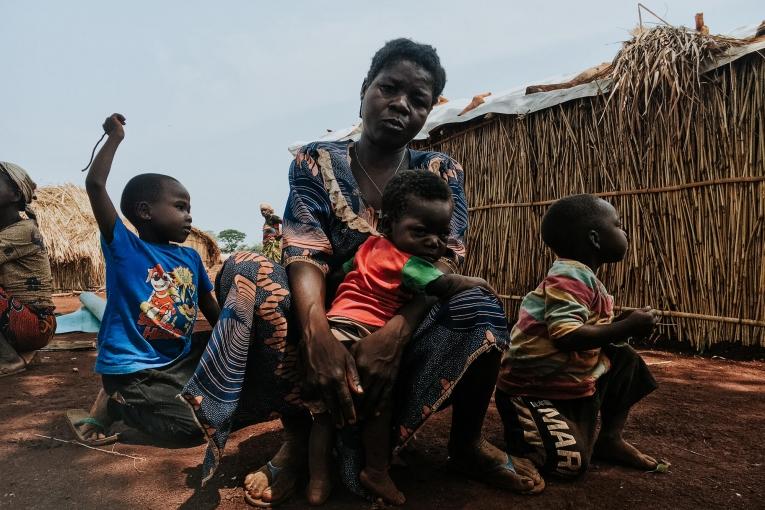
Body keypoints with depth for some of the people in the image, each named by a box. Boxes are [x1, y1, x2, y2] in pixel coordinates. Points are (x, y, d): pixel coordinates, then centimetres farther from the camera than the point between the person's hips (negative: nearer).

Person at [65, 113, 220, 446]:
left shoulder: (191, 257, 7)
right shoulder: (124, 246, -10)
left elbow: (212, 310, 13)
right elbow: (95, 185, -20)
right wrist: (115, 136, -10)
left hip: (180, 359, 7)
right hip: (132, 369, -7)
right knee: (191, 427, -18)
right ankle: (113, 405, 5)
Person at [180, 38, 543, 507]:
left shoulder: (442, 173, 2)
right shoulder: (317, 162, -1)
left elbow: (446, 260, -13)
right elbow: (306, 255, -15)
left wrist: (395, 333, -33)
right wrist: (317, 335, -36)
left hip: (407, 327, 1)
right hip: (328, 319, 0)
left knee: (480, 308, -29)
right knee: (244, 272, -25)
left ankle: (467, 444, -3)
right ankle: (299, 436, -12)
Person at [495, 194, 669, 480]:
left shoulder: (583, 277, 10)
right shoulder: (569, 276, -21)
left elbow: (589, 332, 12)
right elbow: (565, 336, -33)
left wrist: (625, 325, 1)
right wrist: (627, 327, -26)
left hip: (572, 381, 10)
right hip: (531, 389, -10)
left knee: (625, 359, 7)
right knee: (571, 462, -20)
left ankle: (610, 438, 17)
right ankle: (516, 432, 8)